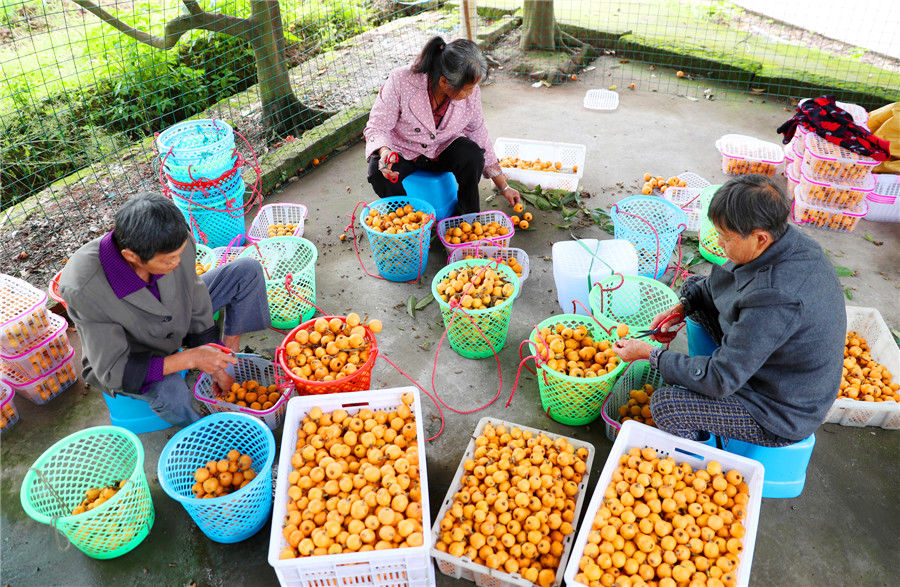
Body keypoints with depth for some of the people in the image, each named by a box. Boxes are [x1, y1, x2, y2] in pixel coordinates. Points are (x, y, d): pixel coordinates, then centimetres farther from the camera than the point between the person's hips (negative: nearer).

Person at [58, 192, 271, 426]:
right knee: (170, 393, -37)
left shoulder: (174, 241, -29)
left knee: (248, 271, -8)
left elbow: (198, 309, -12)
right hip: (128, 356, -4)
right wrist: (190, 358, -39)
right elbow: (113, 371, -32)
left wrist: (217, 368, -4)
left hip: (178, 322, 5)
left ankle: (230, 353, 4)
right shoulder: (82, 289, -40)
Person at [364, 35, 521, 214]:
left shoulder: (471, 94, -18)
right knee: (382, 178, -34)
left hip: (442, 151, 2)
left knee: (472, 155, -30)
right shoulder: (401, 81, -29)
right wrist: (385, 152, -46)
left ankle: (469, 214, -3)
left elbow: (480, 137, -4)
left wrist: (503, 187, 0)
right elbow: (377, 127, -21)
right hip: (402, 151, -2)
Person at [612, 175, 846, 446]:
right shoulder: (787, 238, -11)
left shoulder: (774, 298, -39)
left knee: (664, 404, -18)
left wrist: (650, 354, -20)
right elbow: (722, 279, 10)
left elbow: (720, 381, -30)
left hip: (782, 413, -9)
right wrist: (682, 307, -5)